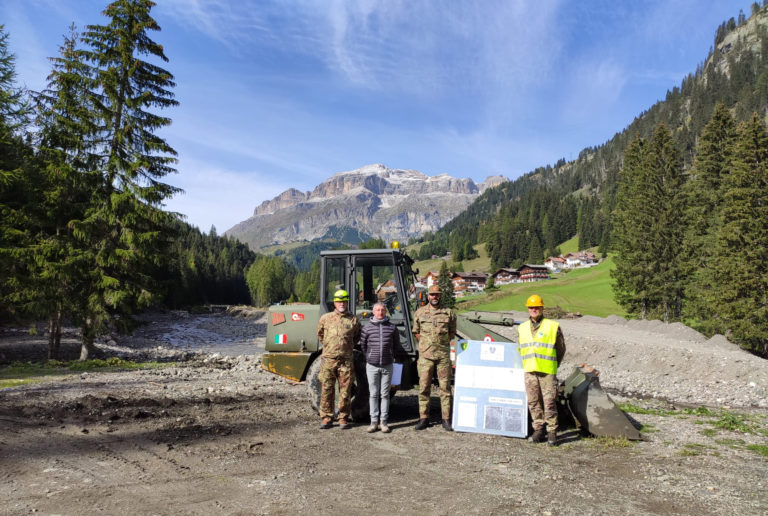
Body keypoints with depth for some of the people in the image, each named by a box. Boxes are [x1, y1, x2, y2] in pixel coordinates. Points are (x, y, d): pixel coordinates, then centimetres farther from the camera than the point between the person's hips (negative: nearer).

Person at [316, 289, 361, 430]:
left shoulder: (353, 320, 6)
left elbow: (357, 337, 21)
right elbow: (320, 334, 21)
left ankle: (343, 418, 14)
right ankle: (327, 417, 14)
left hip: (346, 361, 0)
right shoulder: (325, 318, 7)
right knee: (327, 390, 3)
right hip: (328, 359, 0)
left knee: (345, 391, 3)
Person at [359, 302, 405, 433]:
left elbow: (396, 346, 14)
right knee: (373, 394, 5)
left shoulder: (392, 328, 4)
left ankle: (384, 422, 12)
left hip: (387, 366, 0)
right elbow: (362, 346, 10)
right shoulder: (367, 328, 1)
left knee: (385, 394, 5)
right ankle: (374, 421, 11)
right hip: (372, 366, 0)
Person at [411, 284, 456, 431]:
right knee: (424, 387, 2)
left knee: (445, 387, 2)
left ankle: (446, 419, 10)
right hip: (425, 355, 0)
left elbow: (452, 332, 14)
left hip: (443, 354, 0)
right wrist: (426, 344, 6)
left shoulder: (449, 313, 7)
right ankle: (423, 418, 11)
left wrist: (442, 342, 4)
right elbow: (416, 332, 14)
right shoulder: (419, 313, 8)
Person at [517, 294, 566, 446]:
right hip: (529, 371, 4)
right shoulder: (522, 328, 11)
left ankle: (552, 432, 7)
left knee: (549, 402, -3)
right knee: (533, 402, 6)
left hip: (547, 371, -4)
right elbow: (519, 348, 22)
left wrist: (553, 367, 11)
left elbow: (561, 349, 8)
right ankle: (538, 429, 18)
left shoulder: (553, 326, -1)